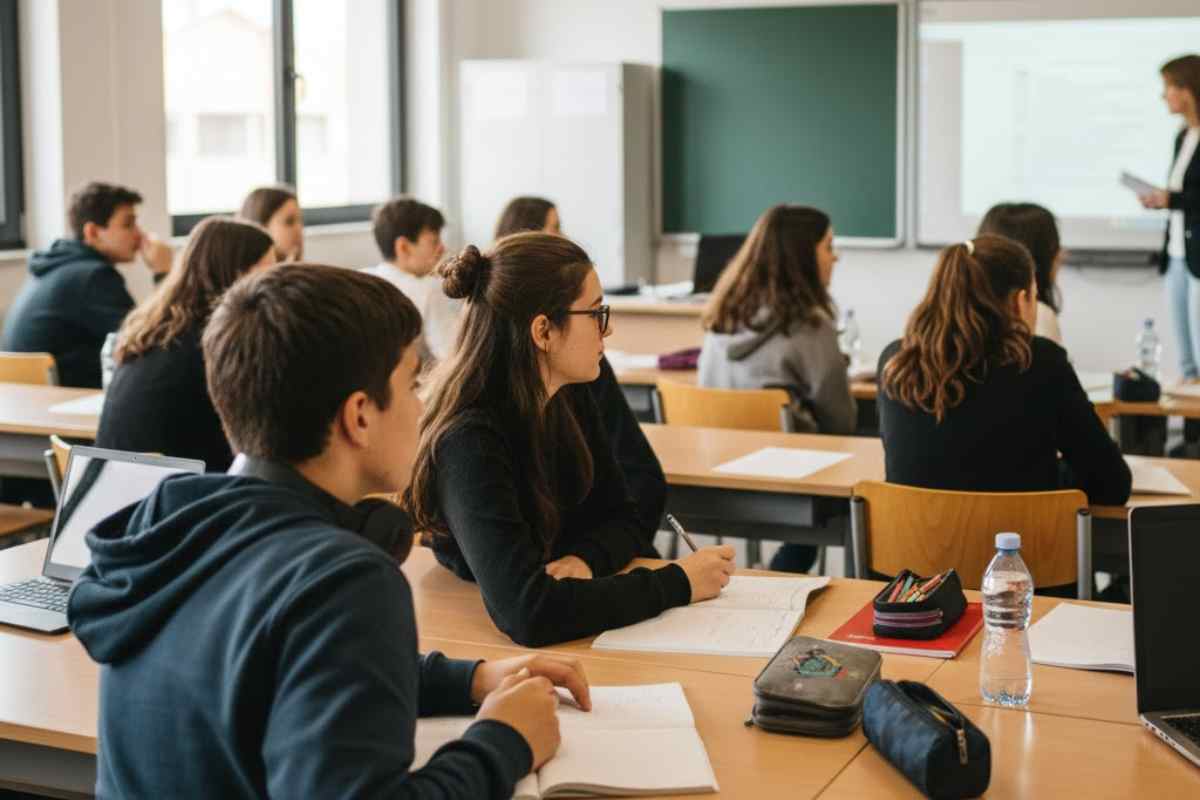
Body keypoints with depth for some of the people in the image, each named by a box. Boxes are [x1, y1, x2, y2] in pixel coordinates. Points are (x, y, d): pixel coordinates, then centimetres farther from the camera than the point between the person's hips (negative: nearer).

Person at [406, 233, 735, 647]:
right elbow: (527, 611, -35)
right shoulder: (471, 442, -25)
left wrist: (584, 560, -14)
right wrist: (677, 582, -25)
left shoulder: (571, 398, -1)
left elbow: (622, 521, 9)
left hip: (575, 636, 7)